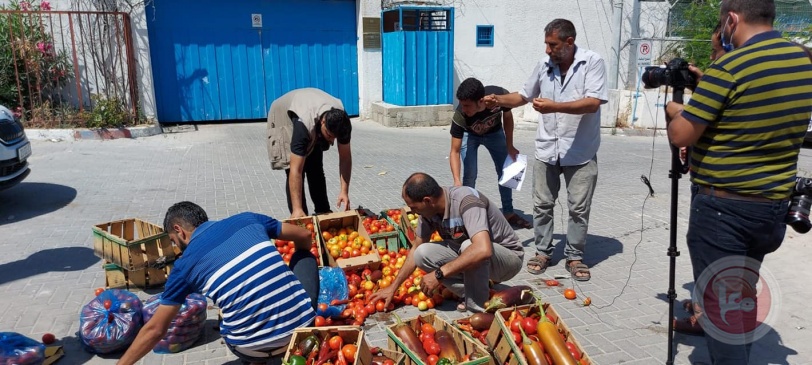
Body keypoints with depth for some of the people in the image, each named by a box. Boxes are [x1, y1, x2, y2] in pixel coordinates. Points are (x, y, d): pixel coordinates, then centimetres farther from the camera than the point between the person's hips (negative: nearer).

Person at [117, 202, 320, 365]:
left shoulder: (185, 264, 4)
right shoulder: (247, 219, 9)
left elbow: (155, 329, 10)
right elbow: (305, 236, 18)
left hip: (254, 348, 0)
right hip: (302, 325, 0)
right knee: (306, 257, 29)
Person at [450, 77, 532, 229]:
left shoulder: (500, 96, -38)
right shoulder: (460, 117, -41)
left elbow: (507, 116, -14)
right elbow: (454, 151, -36)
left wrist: (509, 146, -8)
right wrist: (457, 181, -48)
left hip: (494, 132, 3)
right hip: (469, 135, -2)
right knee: (470, 175, -15)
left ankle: (508, 213, 23)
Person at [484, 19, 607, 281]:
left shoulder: (592, 62, -9)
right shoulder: (544, 65, 5)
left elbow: (593, 102, -19)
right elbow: (524, 96, 16)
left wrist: (554, 106, -27)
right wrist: (499, 100, -2)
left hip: (581, 152, -4)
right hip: (546, 150, 4)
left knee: (579, 208, 5)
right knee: (542, 204, 9)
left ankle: (575, 257, 19)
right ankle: (543, 252, 24)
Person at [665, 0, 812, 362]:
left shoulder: (729, 67, -18)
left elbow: (680, 135, -16)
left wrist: (675, 111, 5)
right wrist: (706, 87, 19)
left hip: (723, 208, -8)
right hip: (773, 207, 8)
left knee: (720, 304, 1)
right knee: (742, 295, 23)